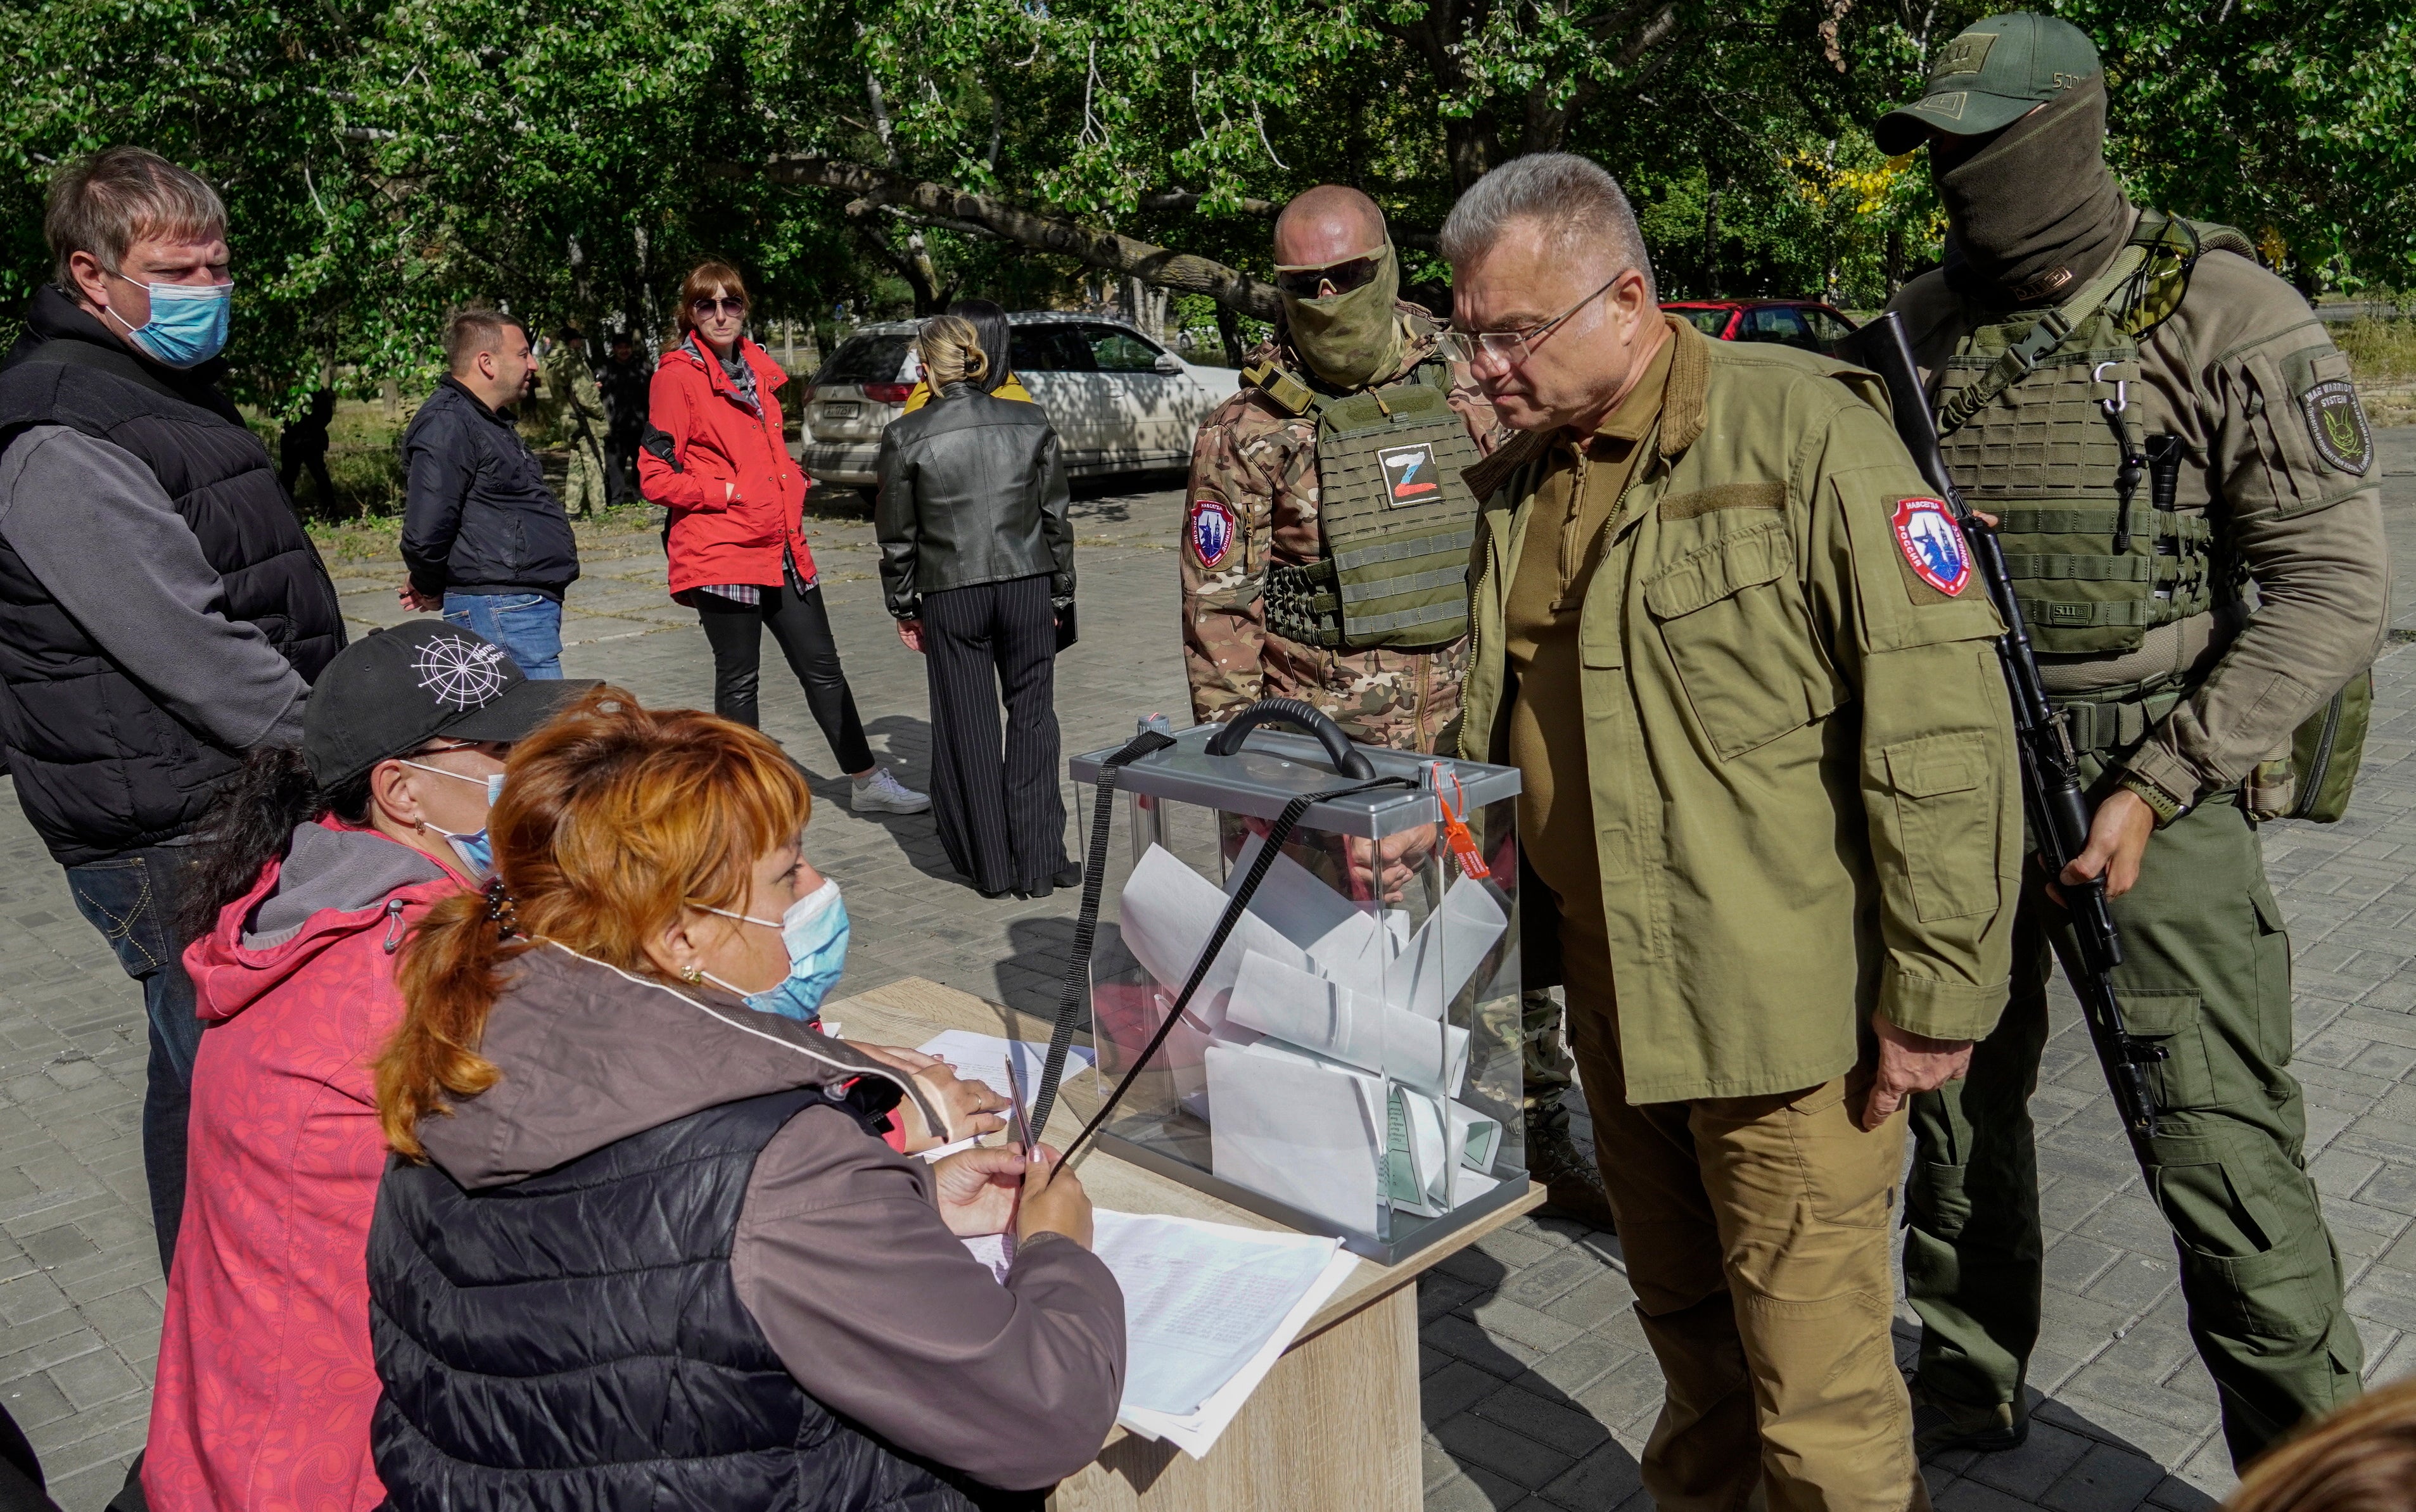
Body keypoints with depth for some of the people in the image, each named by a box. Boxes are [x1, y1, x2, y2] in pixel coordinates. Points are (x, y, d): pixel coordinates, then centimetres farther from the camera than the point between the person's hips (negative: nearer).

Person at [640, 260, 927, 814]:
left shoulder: (758, 366, 15)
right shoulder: (678, 374, -6)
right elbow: (655, 474, -10)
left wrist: (792, 486, 11)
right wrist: (728, 493, -13)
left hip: (782, 546, 7)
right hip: (721, 551, -7)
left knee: (822, 665, 11)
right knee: (738, 679, 2)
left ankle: (868, 782, 20)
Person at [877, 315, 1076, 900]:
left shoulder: (906, 436, -4)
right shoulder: (1032, 423, 2)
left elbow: (897, 534, 1)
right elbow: (1056, 517, 6)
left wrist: (904, 608, 12)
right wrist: (1060, 595, 15)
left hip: (951, 594, -1)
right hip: (1028, 585, 2)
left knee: (968, 727, 8)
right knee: (1033, 718, 9)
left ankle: (989, 866, 15)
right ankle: (1039, 862, 10)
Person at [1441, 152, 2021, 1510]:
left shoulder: (1805, 429, -12)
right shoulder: (1521, 484, 9)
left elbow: (1942, 731, -16)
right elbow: (1493, 728, 19)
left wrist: (1936, 993, -16)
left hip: (1785, 999, -6)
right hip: (1612, 994, 7)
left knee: (1814, 1382, 3)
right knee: (1683, 1325, 22)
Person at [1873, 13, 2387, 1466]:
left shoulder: (2227, 317, -8)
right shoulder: (1917, 329, 6)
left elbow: (2333, 591, -11)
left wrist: (2154, 788, -17)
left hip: (2149, 790, -4)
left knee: (2224, 1156, -3)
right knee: (1959, 1101, 15)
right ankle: (1968, 1391, 35)